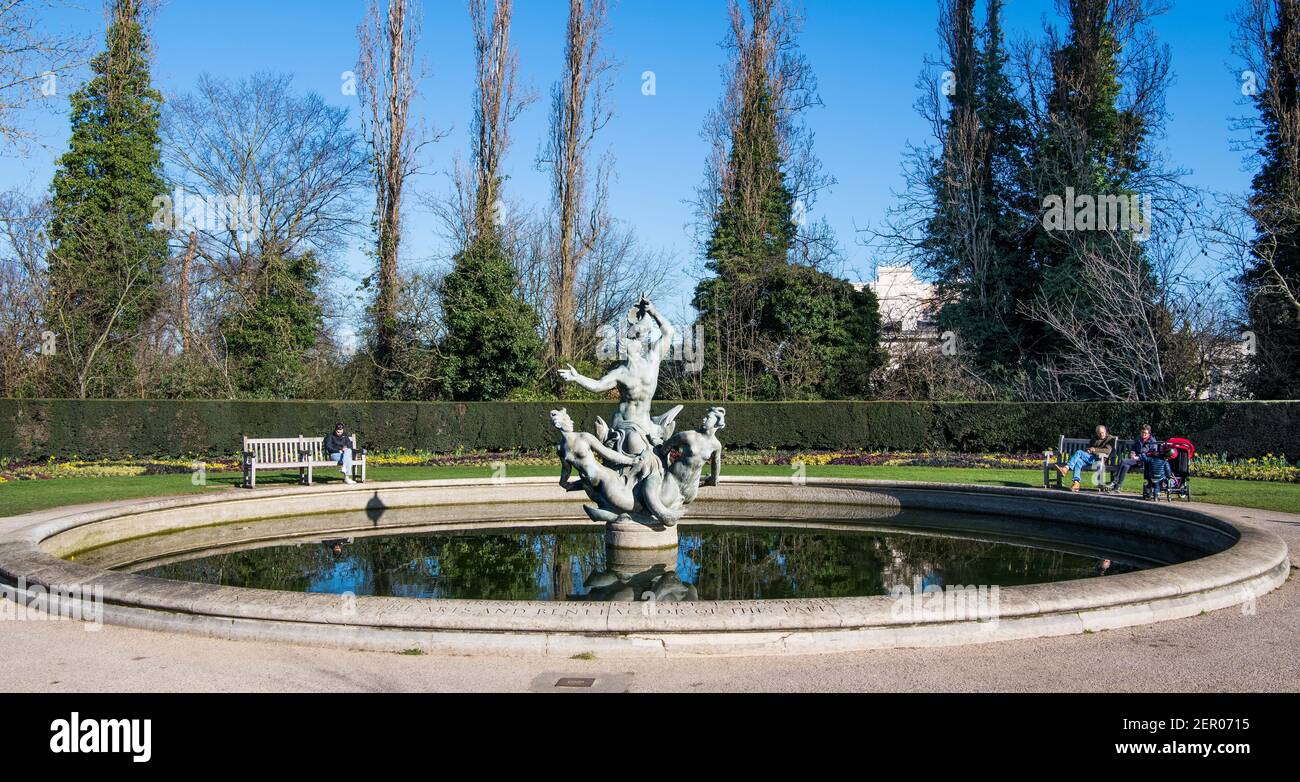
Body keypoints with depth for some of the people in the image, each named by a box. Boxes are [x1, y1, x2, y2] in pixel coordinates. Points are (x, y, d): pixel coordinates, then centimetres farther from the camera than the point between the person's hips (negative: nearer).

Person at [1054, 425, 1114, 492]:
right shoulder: (1094, 439, 28)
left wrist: (1095, 450, -15)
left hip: (1099, 459, -6)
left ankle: (1066, 469, -31)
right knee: (1078, 461, -28)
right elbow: (1088, 448, 32)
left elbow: (1107, 451, -8)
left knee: (1079, 452, -24)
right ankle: (1076, 483, -37)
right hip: (1090, 459, 6)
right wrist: (1087, 450, 7)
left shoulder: (1110, 439, 8)